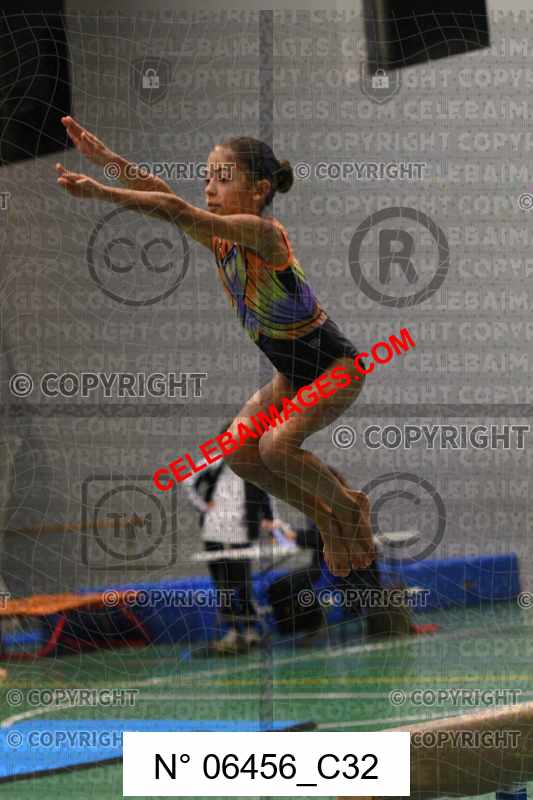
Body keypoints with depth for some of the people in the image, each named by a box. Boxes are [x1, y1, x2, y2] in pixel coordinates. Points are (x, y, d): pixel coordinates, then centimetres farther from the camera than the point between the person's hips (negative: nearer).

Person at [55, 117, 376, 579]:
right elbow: (164, 197, -14)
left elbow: (176, 210, -37)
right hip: (292, 374, 9)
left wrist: (100, 192, -42)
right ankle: (327, 521, 15)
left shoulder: (262, 233, -28)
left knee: (277, 445, -26)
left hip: (337, 367, -9)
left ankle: (350, 508, 1)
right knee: (238, 452, -4)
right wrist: (104, 158, -28)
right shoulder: (219, 239, -3)